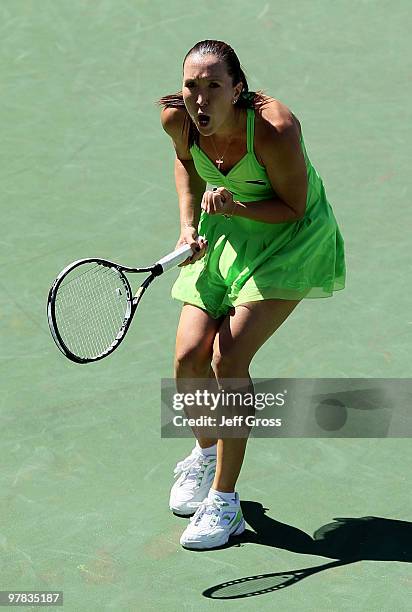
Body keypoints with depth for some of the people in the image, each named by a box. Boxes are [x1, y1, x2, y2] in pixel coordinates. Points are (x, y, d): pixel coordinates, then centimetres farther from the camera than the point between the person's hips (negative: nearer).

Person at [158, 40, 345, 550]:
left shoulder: (274, 129, -33)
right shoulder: (177, 117, -18)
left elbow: (294, 208, -20)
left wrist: (234, 206, -36)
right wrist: (189, 223, -5)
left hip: (290, 240, -5)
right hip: (222, 233, 5)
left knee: (229, 356, -19)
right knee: (189, 357, -5)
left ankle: (224, 500, -5)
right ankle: (206, 452, 30)